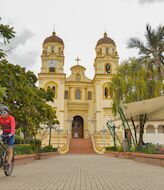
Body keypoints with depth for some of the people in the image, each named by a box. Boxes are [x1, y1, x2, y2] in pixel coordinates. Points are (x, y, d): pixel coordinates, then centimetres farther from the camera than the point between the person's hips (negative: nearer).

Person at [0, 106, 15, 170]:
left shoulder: (11, 118, -23)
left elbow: (13, 127, -36)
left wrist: (11, 133, -54)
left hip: (10, 134, -3)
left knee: (10, 150, -4)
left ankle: (8, 164, 4)